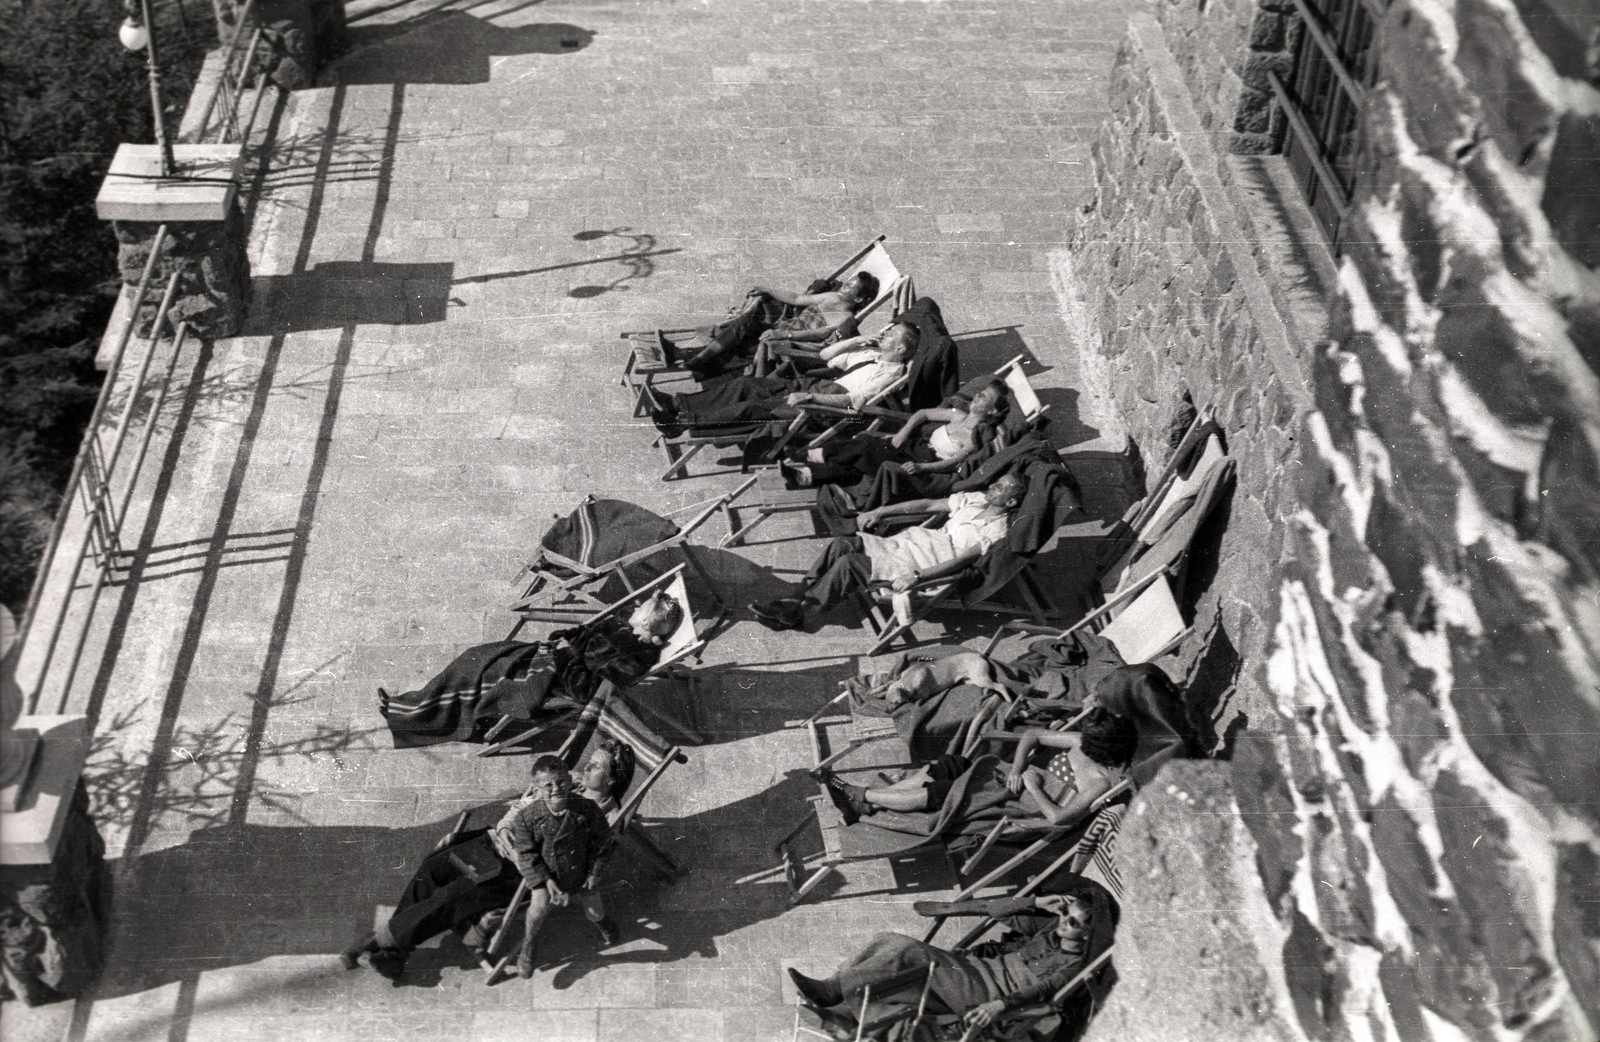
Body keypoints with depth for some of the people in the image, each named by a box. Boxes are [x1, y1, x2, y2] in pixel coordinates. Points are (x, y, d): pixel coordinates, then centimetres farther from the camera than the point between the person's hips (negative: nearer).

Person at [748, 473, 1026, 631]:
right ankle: (791, 600, -9)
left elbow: (962, 560, -21)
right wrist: (881, 512, 10)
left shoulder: (997, 530, -11)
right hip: (913, 540, 8)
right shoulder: (975, 499, 12)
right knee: (843, 544, -10)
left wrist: (916, 576, -29)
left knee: (847, 564, -22)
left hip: (928, 564, -8)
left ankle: (794, 615, -11)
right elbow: (929, 504, 15)